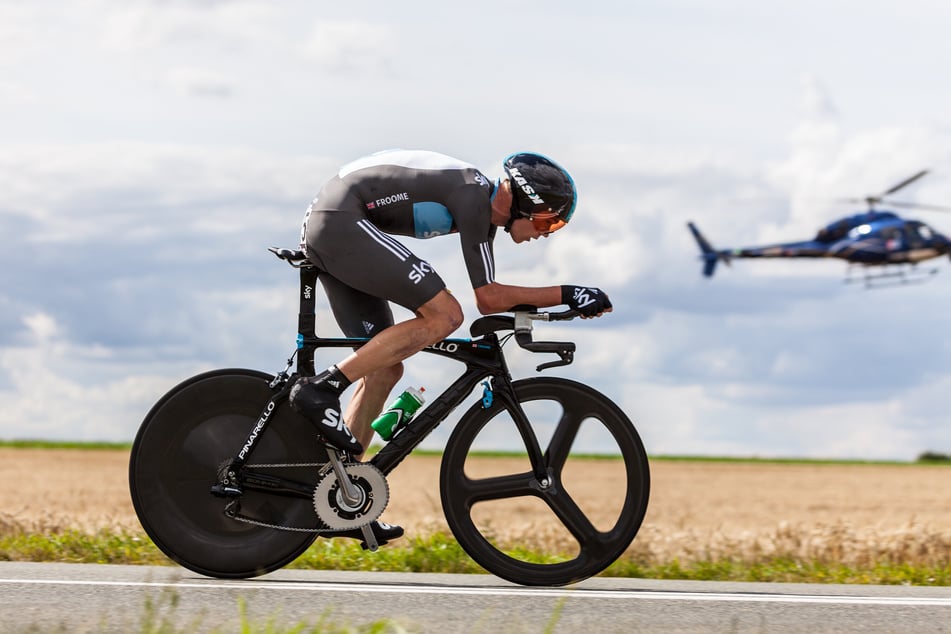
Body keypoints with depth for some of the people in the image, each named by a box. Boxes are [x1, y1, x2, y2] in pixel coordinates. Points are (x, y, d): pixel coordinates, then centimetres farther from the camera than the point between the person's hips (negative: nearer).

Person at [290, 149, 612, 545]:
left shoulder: (485, 209, 16)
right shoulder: (473, 194, -13)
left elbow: (490, 298, 21)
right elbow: (488, 298, -15)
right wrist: (566, 294, -13)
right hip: (342, 220, -10)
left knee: (385, 369, 9)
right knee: (444, 315, -17)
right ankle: (322, 389, -18)